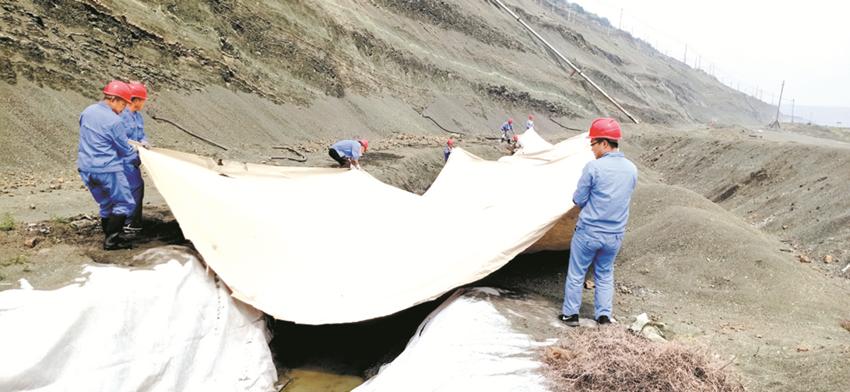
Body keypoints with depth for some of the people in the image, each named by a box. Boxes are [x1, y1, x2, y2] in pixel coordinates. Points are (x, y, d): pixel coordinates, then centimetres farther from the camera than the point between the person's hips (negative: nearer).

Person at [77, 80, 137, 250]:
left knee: (106, 205, 18)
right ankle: (111, 239, -1)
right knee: (124, 204, 3)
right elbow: (125, 150, -7)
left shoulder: (87, 111, 7)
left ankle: (109, 237, 20)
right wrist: (135, 151, 14)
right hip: (108, 170, -8)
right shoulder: (113, 120, -17)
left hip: (86, 169, 8)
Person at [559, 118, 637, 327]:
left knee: (576, 274, 12)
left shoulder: (594, 167, -17)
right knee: (605, 275, 21)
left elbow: (578, 200, -10)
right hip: (615, 235, 5)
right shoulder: (631, 169, 0)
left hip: (588, 232, -4)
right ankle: (604, 315, 23)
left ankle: (570, 313, 20)